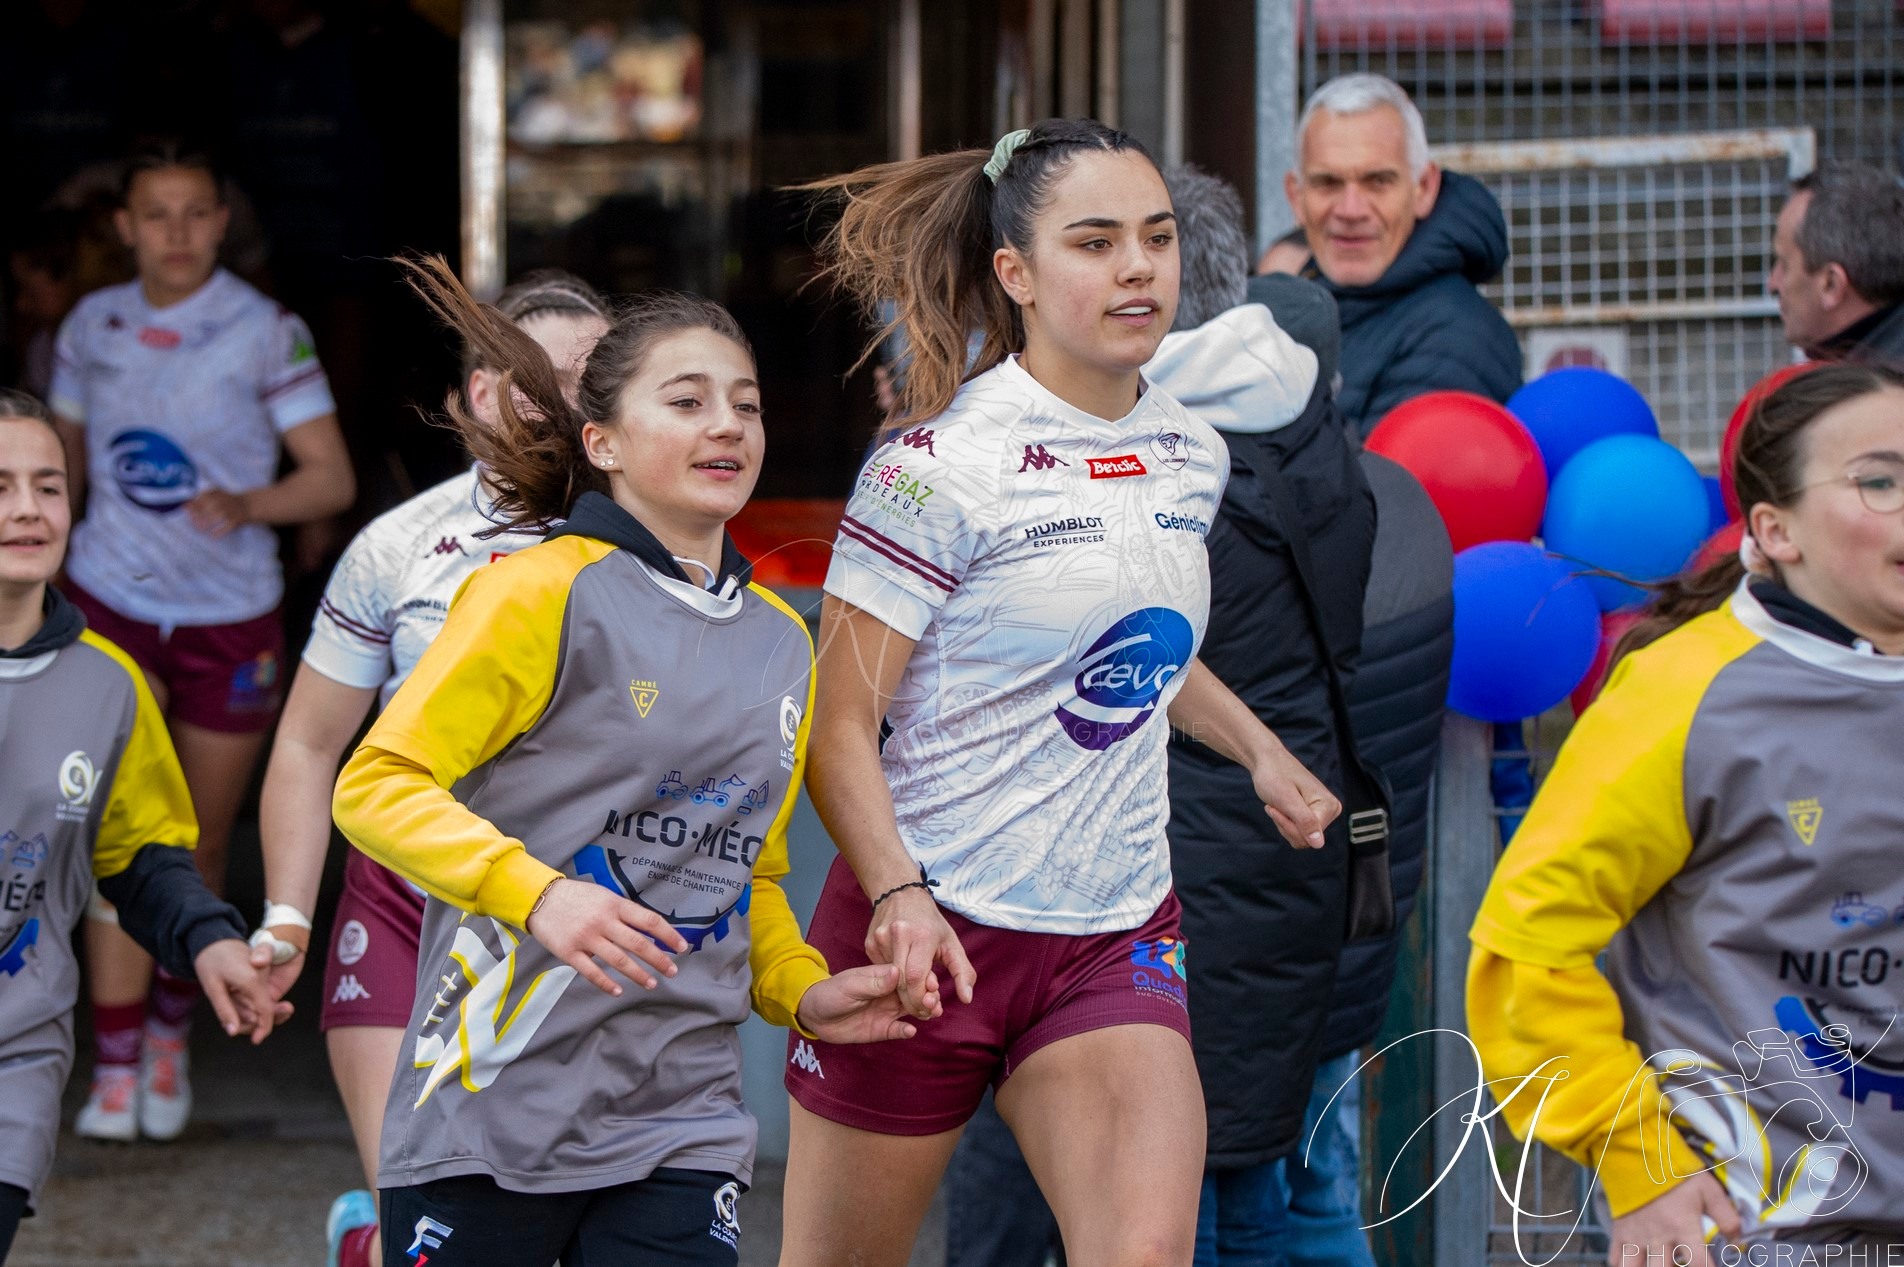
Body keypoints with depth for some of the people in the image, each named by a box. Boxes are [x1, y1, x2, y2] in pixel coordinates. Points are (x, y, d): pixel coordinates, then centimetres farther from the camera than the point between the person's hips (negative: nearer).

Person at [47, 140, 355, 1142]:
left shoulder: (265, 334, -9)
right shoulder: (91, 326, 1)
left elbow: (332, 478, -11)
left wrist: (247, 504, -28)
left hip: (229, 624, -1)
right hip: (111, 607, 1)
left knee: (198, 848, 10)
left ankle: (169, 1033, 33)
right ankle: (114, 1068, -11)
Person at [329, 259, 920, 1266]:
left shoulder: (782, 645, 15)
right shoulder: (544, 596, -5)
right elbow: (375, 787, -10)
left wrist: (799, 990, 8)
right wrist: (537, 895, -21)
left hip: (680, 1125, 5)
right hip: (493, 1102, -5)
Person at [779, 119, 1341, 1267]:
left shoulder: (1194, 455, 8)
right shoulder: (945, 464, -13)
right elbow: (842, 724, -13)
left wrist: (1259, 750, 29)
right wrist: (897, 894, -26)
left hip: (1117, 938, 5)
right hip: (931, 933, -4)